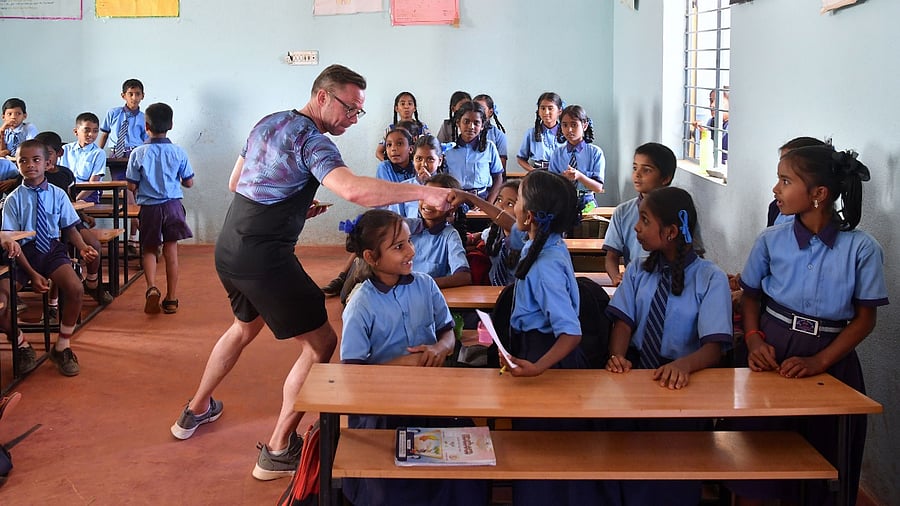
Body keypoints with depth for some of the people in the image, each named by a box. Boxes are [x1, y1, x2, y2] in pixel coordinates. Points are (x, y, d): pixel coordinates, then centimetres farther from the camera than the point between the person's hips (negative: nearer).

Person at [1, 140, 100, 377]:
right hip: (24, 253, -1)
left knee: (76, 288, -24)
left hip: (53, 250, 1)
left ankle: (62, 348, 0)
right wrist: (32, 273, -15)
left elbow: (69, 228, 7)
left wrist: (82, 248, -14)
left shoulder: (58, 195, 1)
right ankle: (20, 344, 9)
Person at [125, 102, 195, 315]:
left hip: (149, 207, 0)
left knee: (149, 250, 15)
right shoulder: (178, 152, -5)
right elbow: (189, 182, 1)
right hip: (172, 205, 0)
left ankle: (151, 288, -8)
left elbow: (132, 186, -5)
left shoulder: (138, 153, -7)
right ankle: (171, 299, 11)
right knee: (171, 250, 7)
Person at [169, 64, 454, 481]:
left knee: (246, 325, 33)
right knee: (321, 343, -1)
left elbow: (235, 183, 23)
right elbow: (353, 190, -32)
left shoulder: (268, 123, 13)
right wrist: (424, 193, -32)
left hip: (229, 247, 10)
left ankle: (195, 411, 45)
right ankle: (278, 451, 2)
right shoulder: (310, 139, -15)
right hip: (263, 255, -10)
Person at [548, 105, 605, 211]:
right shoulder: (556, 154, 8)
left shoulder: (595, 152, 1)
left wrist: (579, 176, -18)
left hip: (586, 203, -2)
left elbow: (599, 188, -3)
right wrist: (563, 178, -16)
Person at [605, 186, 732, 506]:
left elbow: (714, 347, -11)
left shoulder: (710, 278, -2)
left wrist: (684, 364, -32)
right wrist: (617, 356, -20)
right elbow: (624, 322, 1)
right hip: (637, 372, 4)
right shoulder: (638, 272, 12)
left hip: (683, 382, -4)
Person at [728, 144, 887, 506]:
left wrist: (820, 361, -16)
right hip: (773, 354, 1)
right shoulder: (771, 241, -4)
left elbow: (866, 317, -5)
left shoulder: (862, 249, -10)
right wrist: (754, 339, -11)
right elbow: (751, 295, 8)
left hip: (830, 361, -1)